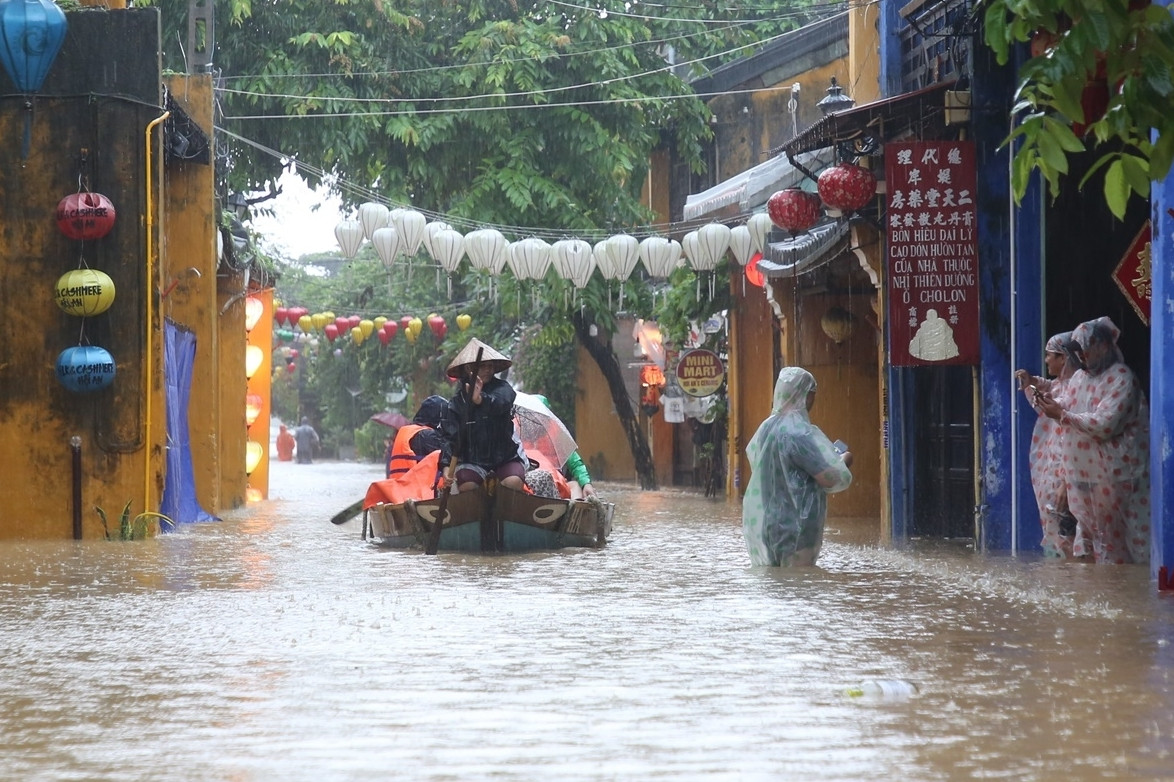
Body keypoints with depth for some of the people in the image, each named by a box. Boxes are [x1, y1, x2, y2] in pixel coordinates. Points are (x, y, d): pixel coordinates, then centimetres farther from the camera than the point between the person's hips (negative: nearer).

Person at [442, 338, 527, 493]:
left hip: (507, 457, -1)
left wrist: (480, 399, -52)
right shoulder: (457, 401, 0)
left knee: (513, 482, -28)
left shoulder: (502, 388, -3)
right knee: (466, 486, -26)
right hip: (472, 461, 1)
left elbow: (501, 403, -29)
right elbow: (451, 436, -5)